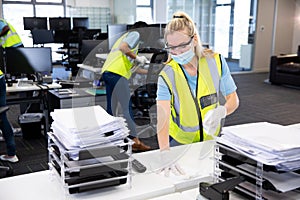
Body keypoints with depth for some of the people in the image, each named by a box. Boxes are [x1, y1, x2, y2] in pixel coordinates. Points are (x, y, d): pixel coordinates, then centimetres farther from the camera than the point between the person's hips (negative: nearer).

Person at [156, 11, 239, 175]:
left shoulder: (216, 61, -13)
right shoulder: (167, 75, -19)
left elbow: (233, 99, -7)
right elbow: (162, 117, -30)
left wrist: (220, 111, -31)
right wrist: (165, 155, -44)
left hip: (211, 138, 2)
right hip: (179, 141, -1)